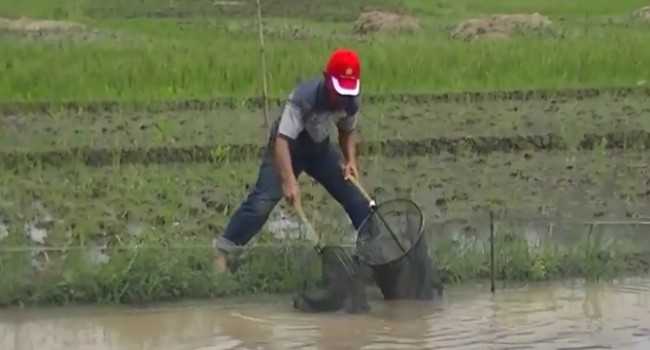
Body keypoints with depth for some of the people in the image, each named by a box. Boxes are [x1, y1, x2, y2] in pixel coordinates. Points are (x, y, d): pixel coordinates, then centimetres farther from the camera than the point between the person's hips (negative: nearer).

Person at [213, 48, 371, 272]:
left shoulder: (352, 101, -17)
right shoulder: (303, 97, -36)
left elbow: (348, 131, 5)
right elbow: (282, 140, -42)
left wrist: (350, 160, -13)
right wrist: (289, 181, -52)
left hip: (320, 148, 5)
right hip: (289, 147, -5)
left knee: (355, 197, 1)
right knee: (262, 200, -19)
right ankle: (223, 250, -13)